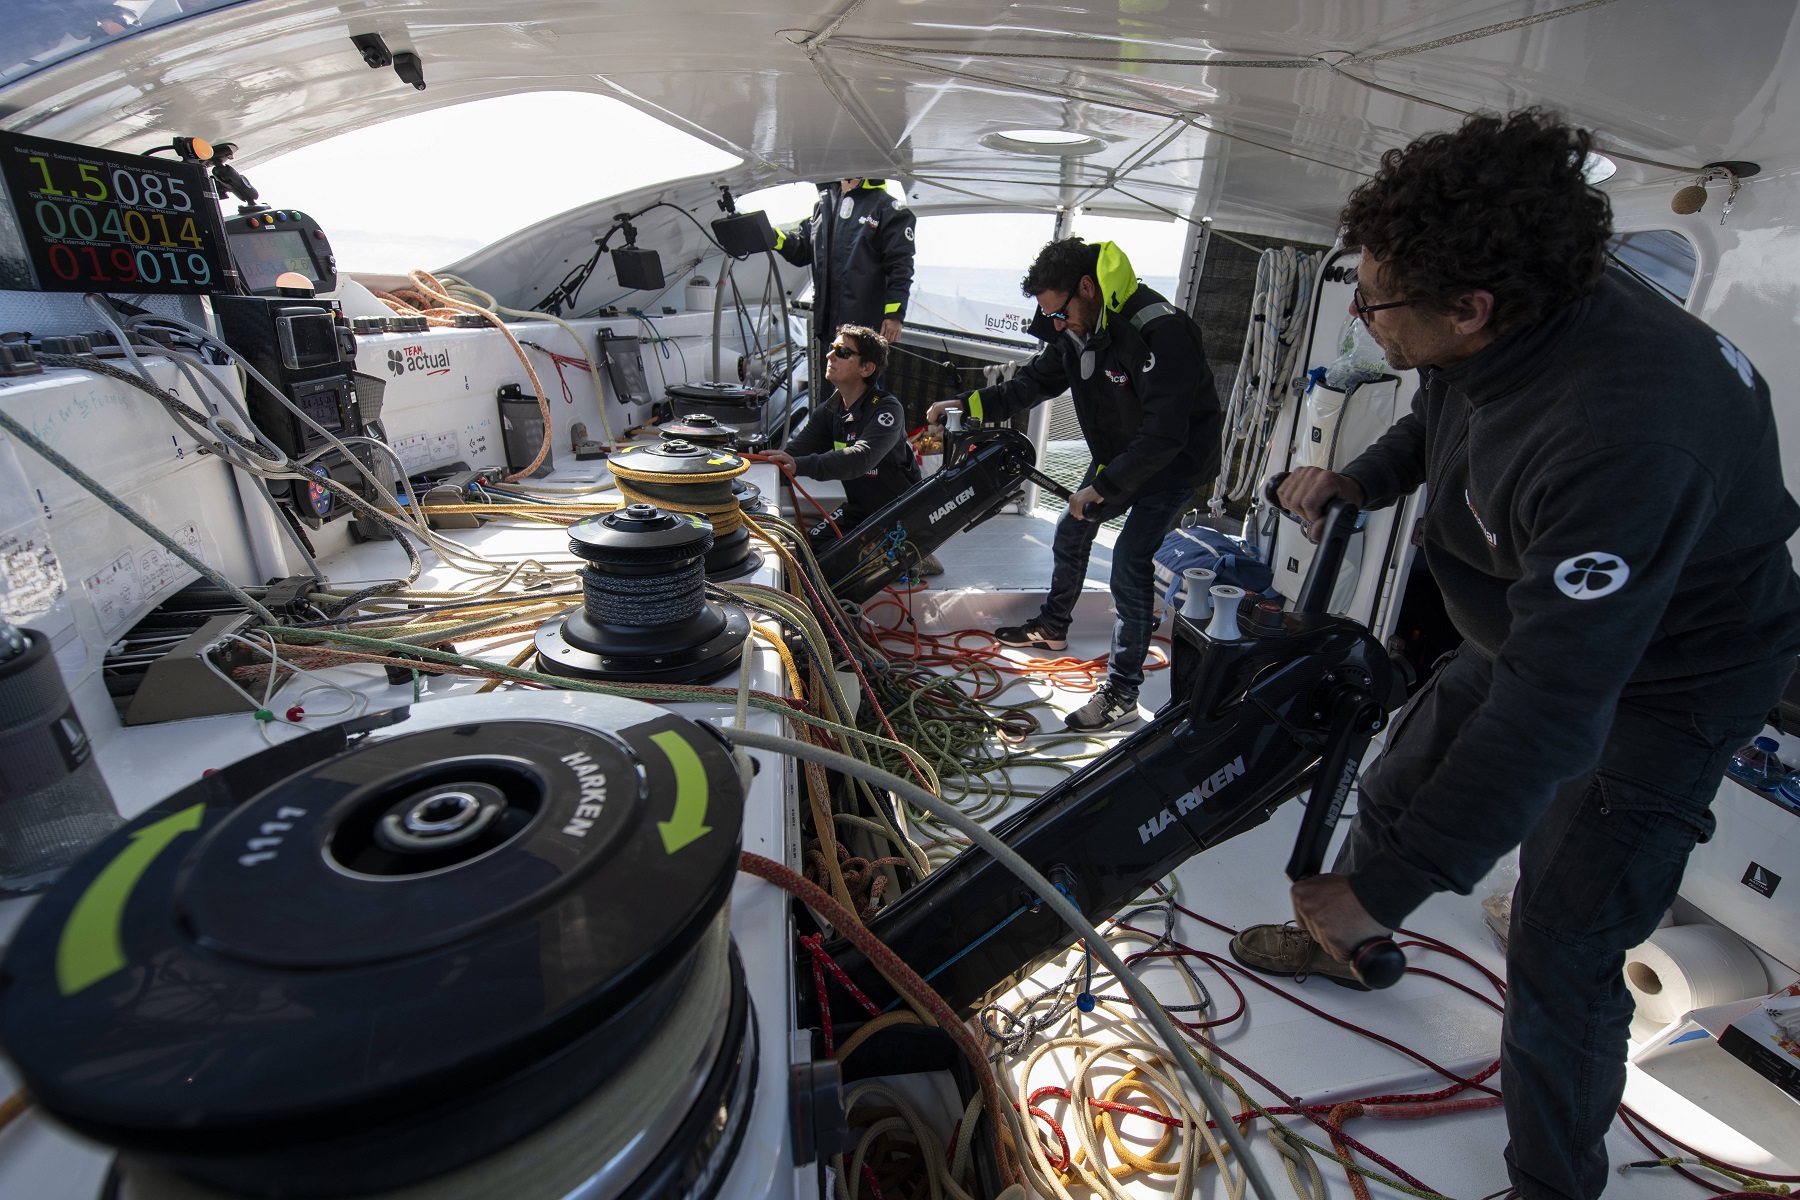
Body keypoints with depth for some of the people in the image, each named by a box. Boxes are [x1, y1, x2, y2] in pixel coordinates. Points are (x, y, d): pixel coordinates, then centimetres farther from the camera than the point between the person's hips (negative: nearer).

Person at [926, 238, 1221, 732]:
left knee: (1130, 563, -18)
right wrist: (968, 404, -8)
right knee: (1071, 531, 16)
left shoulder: (1161, 331, -33)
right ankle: (1052, 627, 39)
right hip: (1118, 455, 9)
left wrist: (1103, 488, -31)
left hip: (1175, 460, -9)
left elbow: (1164, 435, -35)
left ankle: (1121, 695, -9)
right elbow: (1035, 380, 4)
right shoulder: (1078, 328, -7)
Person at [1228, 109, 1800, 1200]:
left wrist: (1385, 888, -36)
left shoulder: (1621, 440, -41)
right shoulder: (1501, 331, -14)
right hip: (1533, 627, 8)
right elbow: (1438, 422, 11)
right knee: (1398, 786, 19)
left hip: (1659, 687, -8)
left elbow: (1552, 711, -40)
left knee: (1562, 964, -1)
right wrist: (1357, 481, -8)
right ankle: (1345, 945, 47)